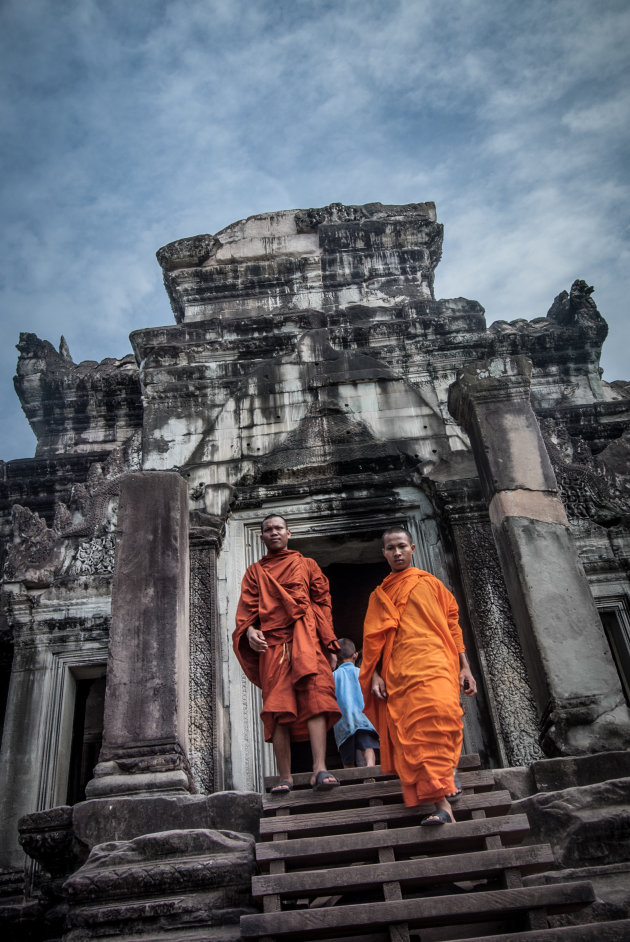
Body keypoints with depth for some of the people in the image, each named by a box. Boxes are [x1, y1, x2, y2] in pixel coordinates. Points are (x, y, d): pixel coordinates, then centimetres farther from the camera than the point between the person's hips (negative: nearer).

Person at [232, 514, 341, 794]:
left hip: (305, 638, -1)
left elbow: (322, 603, 14)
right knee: (278, 708, -5)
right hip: (271, 644, 1)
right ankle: (285, 777, 0)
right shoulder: (254, 572, 23)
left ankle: (320, 769, -24)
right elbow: (247, 606, 11)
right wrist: (249, 630, -11)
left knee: (315, 696, -19)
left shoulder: (307, 565, 21)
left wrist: (328, 643, 1)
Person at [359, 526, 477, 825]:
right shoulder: (379, 596, 21)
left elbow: (452, 625, 13)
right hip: (398, 674, 2)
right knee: (411, 735, -9)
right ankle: (442, 804, -6)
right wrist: (375, 674, 3)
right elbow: (373, 639, 17)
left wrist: (465, 667, 6)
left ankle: (448, 766, -13)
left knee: (440, 711, -30)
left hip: (433, 663, -2)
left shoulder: (431, 584, 16)